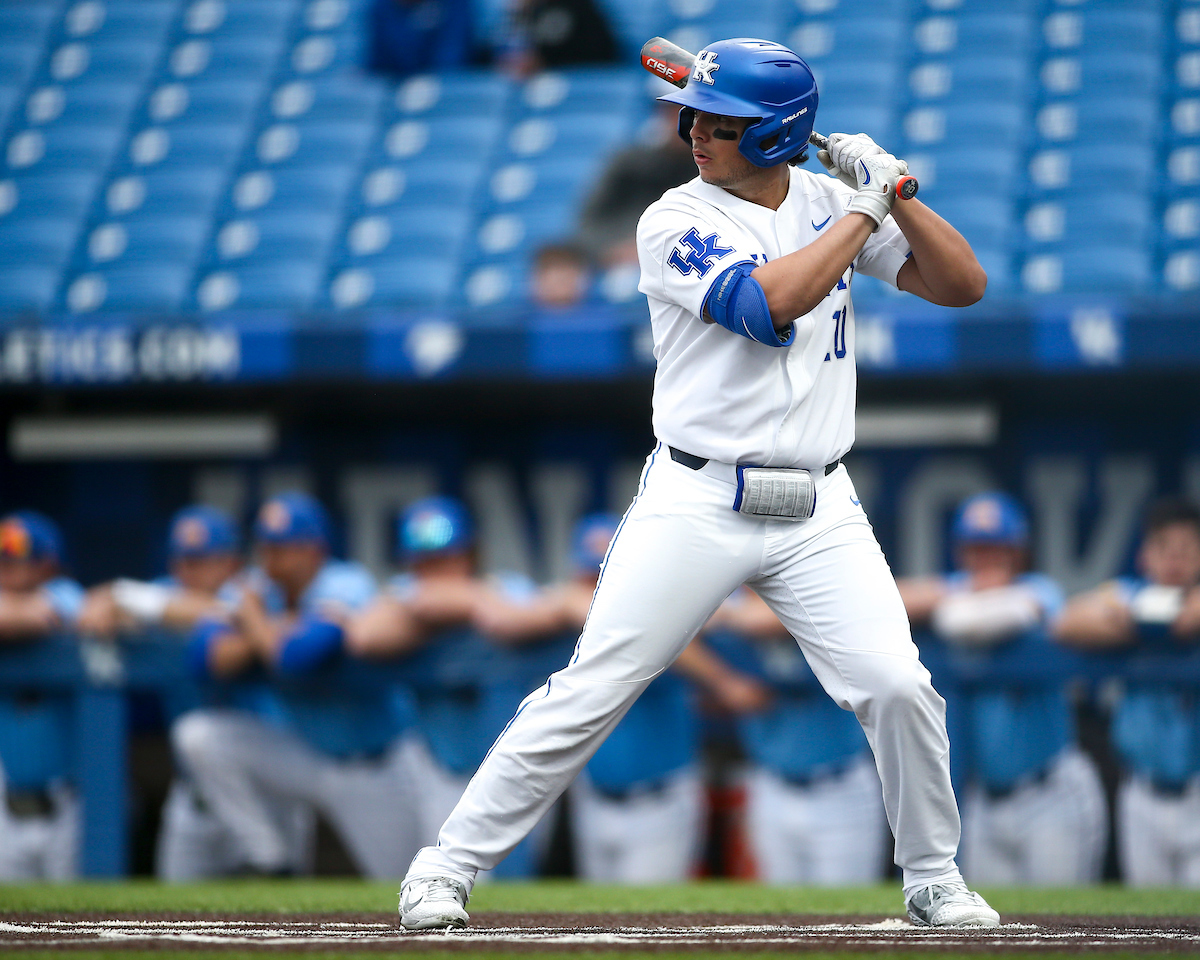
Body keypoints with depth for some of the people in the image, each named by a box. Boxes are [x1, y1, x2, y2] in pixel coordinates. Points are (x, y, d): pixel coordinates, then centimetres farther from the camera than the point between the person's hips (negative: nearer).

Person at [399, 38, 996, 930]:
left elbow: (964, 285, 6)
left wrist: (895, 193, -7)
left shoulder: (831, 202, 7)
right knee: (591, 692, -6)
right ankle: (449, 864, 4)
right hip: (696, 504, -3)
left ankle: (934, 879, 12)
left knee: (898, 686, -9)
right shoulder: (676, 223, -7)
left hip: (819, 512, 3)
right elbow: (769, 303, -22)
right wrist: (864, 211, -14)